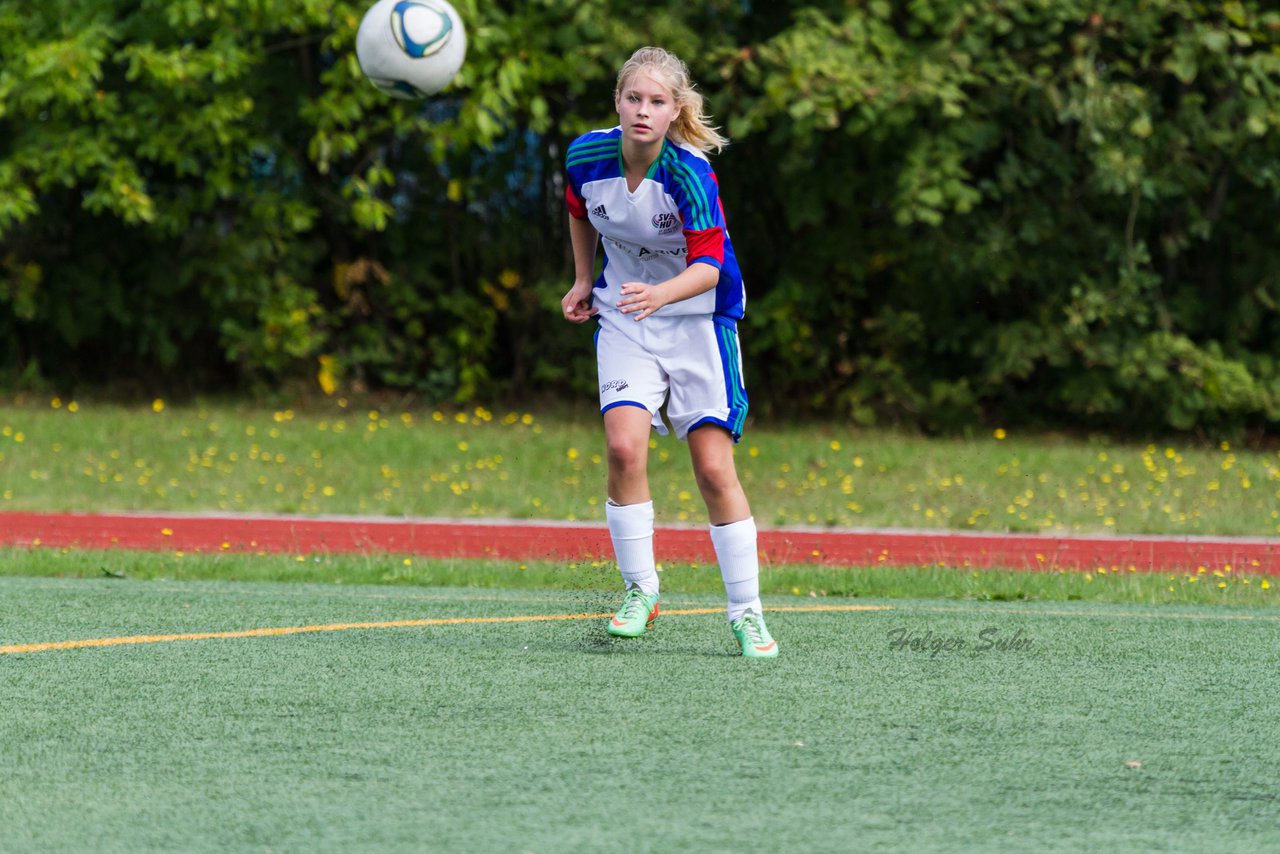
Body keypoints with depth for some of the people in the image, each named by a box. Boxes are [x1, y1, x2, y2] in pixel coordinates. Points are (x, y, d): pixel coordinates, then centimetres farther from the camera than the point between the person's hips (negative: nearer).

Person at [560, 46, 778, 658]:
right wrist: (583, 281, 11)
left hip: (698, 320, -3)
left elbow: (708, 266, -30)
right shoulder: (587, 156, -10)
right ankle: (639, 591, -1)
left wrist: (661, 294, -47)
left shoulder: (689, 173, -24)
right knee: (624, 446, -17)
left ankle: (746, 612, 4)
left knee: (713, 465, -7)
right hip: (624, 318, 3)